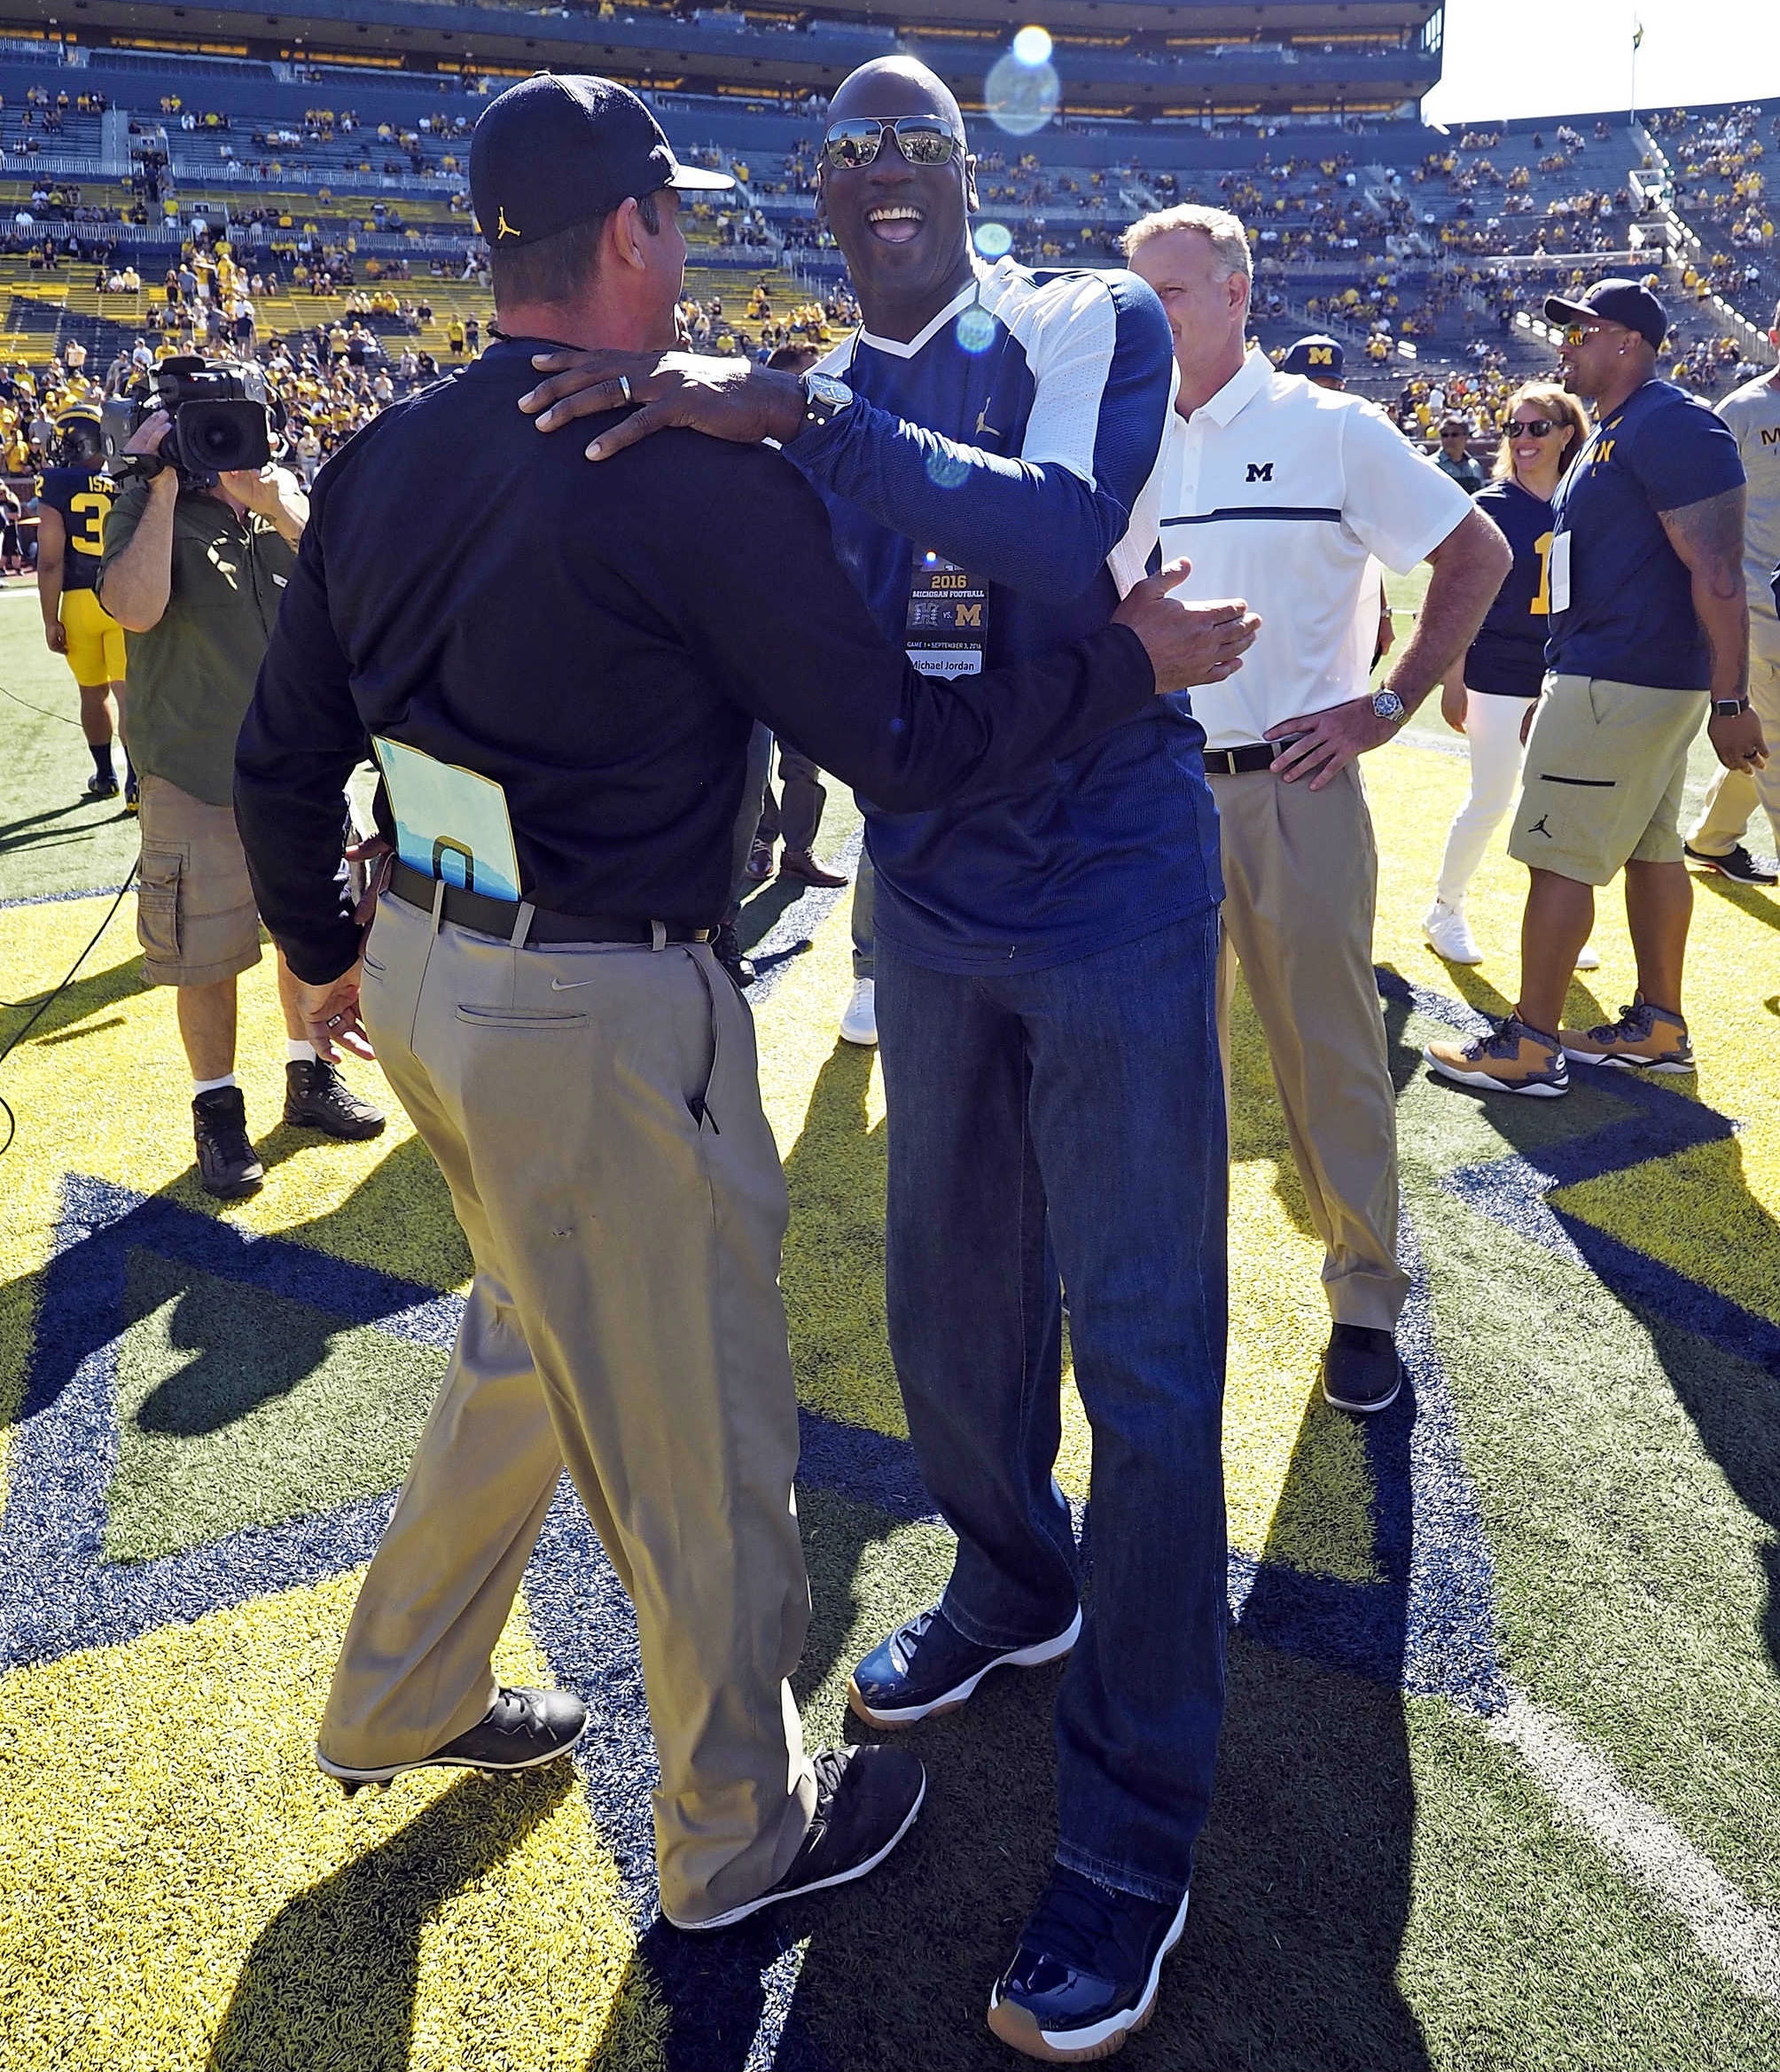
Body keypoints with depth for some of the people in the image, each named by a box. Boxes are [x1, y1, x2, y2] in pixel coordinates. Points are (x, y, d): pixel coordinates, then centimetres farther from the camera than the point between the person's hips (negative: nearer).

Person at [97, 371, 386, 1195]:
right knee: (207, 955, 4)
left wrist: (278, 510, -17)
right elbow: (136, 609, -24)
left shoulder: (283, 496, 6)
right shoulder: (144, 506, -6)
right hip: (197, 777, -4)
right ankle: (217, 1107, 21)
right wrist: (164, 487, -20)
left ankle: (309, 1076, 33)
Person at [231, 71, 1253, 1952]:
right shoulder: (697, 472, -18)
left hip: (424, 972, 8)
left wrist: (318, 943, 27)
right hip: (596, 1028, -8)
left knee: (534, 1340, 28)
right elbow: (901, 746, -16)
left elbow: (281, 756, 11)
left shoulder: (383, 460, 6)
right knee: (695, 1428, 10)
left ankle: (398, 1703, 47)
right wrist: (1135, 660, -4)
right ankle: (738, 1837, 34)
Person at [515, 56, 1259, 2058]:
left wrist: (789, 411, -31)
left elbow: (1064, 535, -27)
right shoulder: (811, 409, 8)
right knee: (949, 1303, 14)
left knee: (1140, 1346, -3)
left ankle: (1134, 1833, 11)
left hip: (1112, 894, -5)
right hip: (930, 905, 6)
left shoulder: (1094, 324, -6)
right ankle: (1013, 1593, 42)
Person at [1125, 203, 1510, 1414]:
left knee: (1330, 1050, 2)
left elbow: (1479, 555, 1)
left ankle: (1367, 1300, 18)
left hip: (1295, 787, -4)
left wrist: (1389, 706, -7)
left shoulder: (1333, 430, -2)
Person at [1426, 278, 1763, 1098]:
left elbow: (1718, 575, -20)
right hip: (1641, 680, 10)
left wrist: (1729, 701, -22)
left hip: (1622, 685, -10)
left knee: (1558, 856, -7)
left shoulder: (1671, 426, -15)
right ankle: (1659, 1027, 24)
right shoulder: (1611, 434, 17)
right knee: (1649, 850, 14)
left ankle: (1530, 1048, -1)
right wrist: (1557, 690, 24)